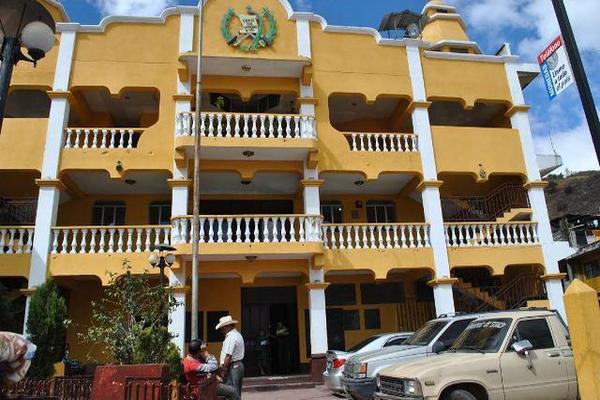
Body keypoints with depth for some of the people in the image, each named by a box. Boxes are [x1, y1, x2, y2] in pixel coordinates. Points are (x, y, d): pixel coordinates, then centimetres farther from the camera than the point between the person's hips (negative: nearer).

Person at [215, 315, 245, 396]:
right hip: (239, 365, 11)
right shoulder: (238, 335, 15)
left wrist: (223, 370, -14)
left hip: (233, 367, -10)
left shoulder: (231, 337, -17)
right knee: (237, 393, 15)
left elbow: (228, 356, -22)